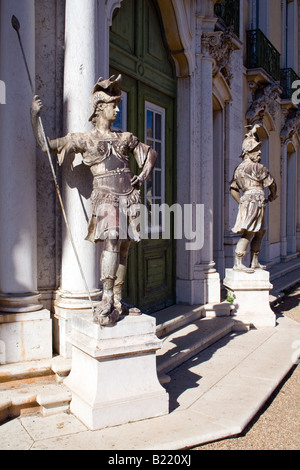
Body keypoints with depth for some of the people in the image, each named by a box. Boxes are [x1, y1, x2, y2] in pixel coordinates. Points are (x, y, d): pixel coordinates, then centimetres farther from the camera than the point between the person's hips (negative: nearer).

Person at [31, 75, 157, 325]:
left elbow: (151, 154, 30)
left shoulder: (125, 138, 20)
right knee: (112, 241, -24)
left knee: (123, 249, 3)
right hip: (106, 197, -4)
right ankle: (106, 301, -21)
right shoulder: (84, 139, 8)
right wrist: (35, 115, -2)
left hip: (130, 198, 4)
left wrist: (143, 176, 13)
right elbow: (47, 145, 5)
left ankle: (117, 302, 12)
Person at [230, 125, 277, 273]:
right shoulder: (258, 167, -7)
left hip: (246, 201, 9)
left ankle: (254, 262, 19)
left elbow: (233, 189, 15)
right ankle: (238, 263, -14)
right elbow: (272, 183, 2)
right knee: (248, 233, -12)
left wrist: (241, 202, 16)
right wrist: (272, 197, 19)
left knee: (260, 232, 16)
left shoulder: (239, 168, 16)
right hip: (254, 201, -9)